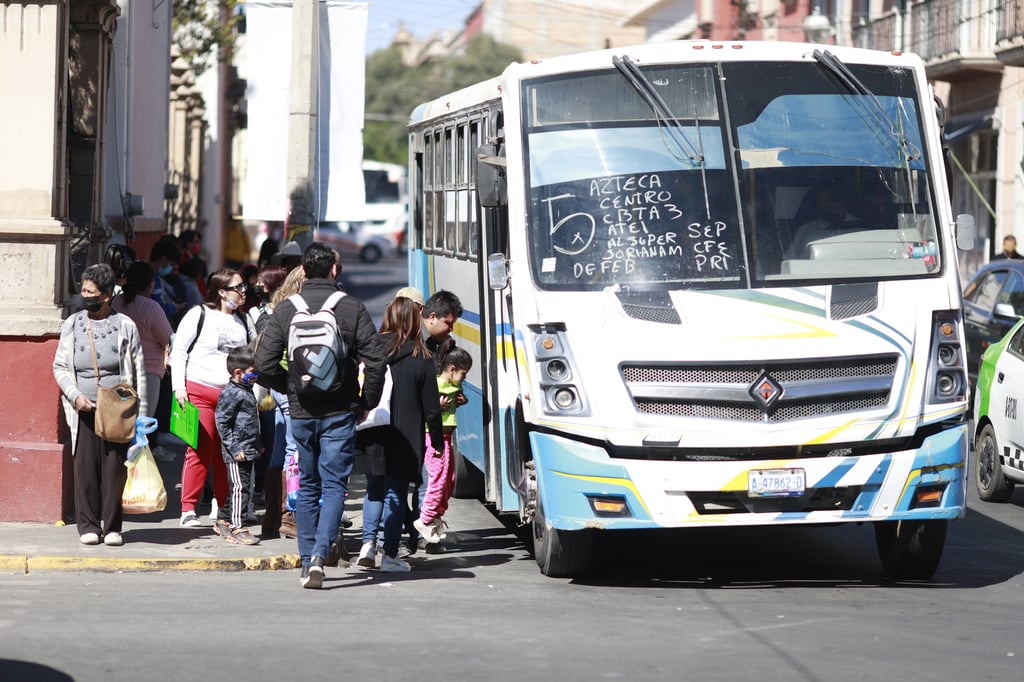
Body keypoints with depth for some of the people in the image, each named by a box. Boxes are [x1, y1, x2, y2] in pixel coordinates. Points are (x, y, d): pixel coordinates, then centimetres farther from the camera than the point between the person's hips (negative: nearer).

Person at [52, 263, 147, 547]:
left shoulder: (125, 326, 4)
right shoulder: (72, 325, 8)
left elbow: (139, 371, 5)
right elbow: (60, 366, 9)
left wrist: (141, 413, 0)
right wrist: (75, 395, -8)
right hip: (84, 410, 1)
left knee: (115, 467, -2)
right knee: (85, 467, -2)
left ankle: (112, 526, 6)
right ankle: (88, 526, 5)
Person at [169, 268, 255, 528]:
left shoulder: (242, 322, 17)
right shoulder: (199, 315, 1)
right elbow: (178, 351, 1)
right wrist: (179, 387, -7)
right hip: (199, 392, -5)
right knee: (199, 451, -8)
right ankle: (188, 509, -4)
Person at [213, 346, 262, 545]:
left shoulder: (246, 391, 16)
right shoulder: (231, 393, -14)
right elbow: (221, 422, -16)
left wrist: (257, 445, 24)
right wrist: (234, 448, -19)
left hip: (248, 451, 10)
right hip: (237, 453, -10)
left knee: (236, 489, 15)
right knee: (239, 488, -12)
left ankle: (223, 521, 25)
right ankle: (237, 528, -13)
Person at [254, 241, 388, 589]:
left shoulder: (286, 309, -2)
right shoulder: (352, 308, -6)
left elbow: (264, 364, -5)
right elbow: (376, 360, -9)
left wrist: (291, 388, 12)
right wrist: (366, 402, 5)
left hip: (301, 412, 2)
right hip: (340, 413, -2)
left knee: (307, 487, 14)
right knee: (334, 485, 0)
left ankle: (307, 561, 14)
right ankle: (319, 554, -18)